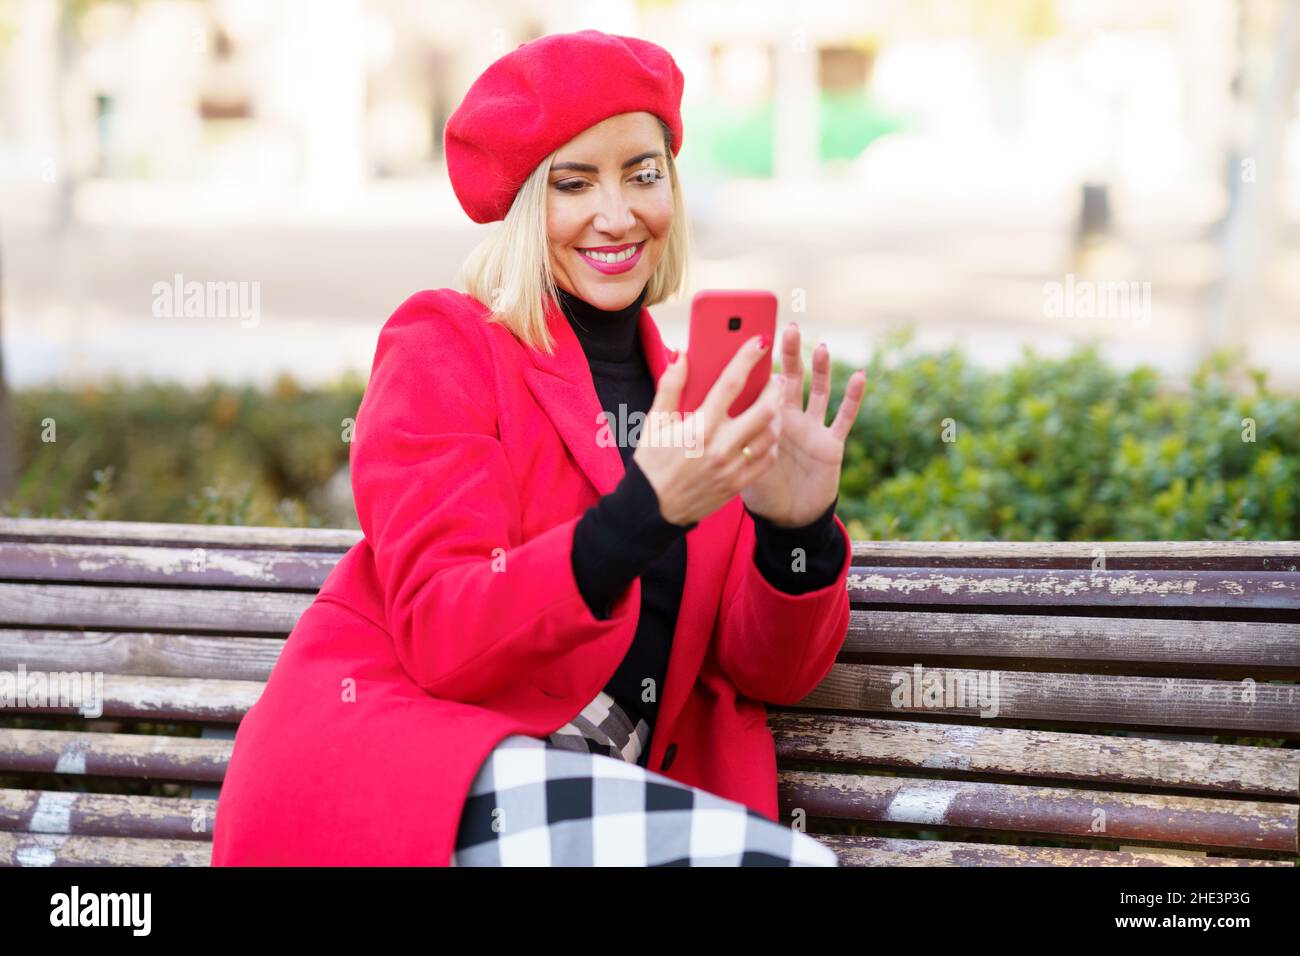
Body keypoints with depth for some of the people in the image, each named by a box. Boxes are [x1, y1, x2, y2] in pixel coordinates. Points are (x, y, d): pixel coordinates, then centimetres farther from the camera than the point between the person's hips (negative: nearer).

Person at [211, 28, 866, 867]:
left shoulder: (694, 397, 16)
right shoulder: (444, 347, 1)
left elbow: (771, 671, 7)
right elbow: (444, 639, -12)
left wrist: (798, 529, -14)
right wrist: (644, 513, -26)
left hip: (600, 807, 6)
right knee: (776, 856, -27)